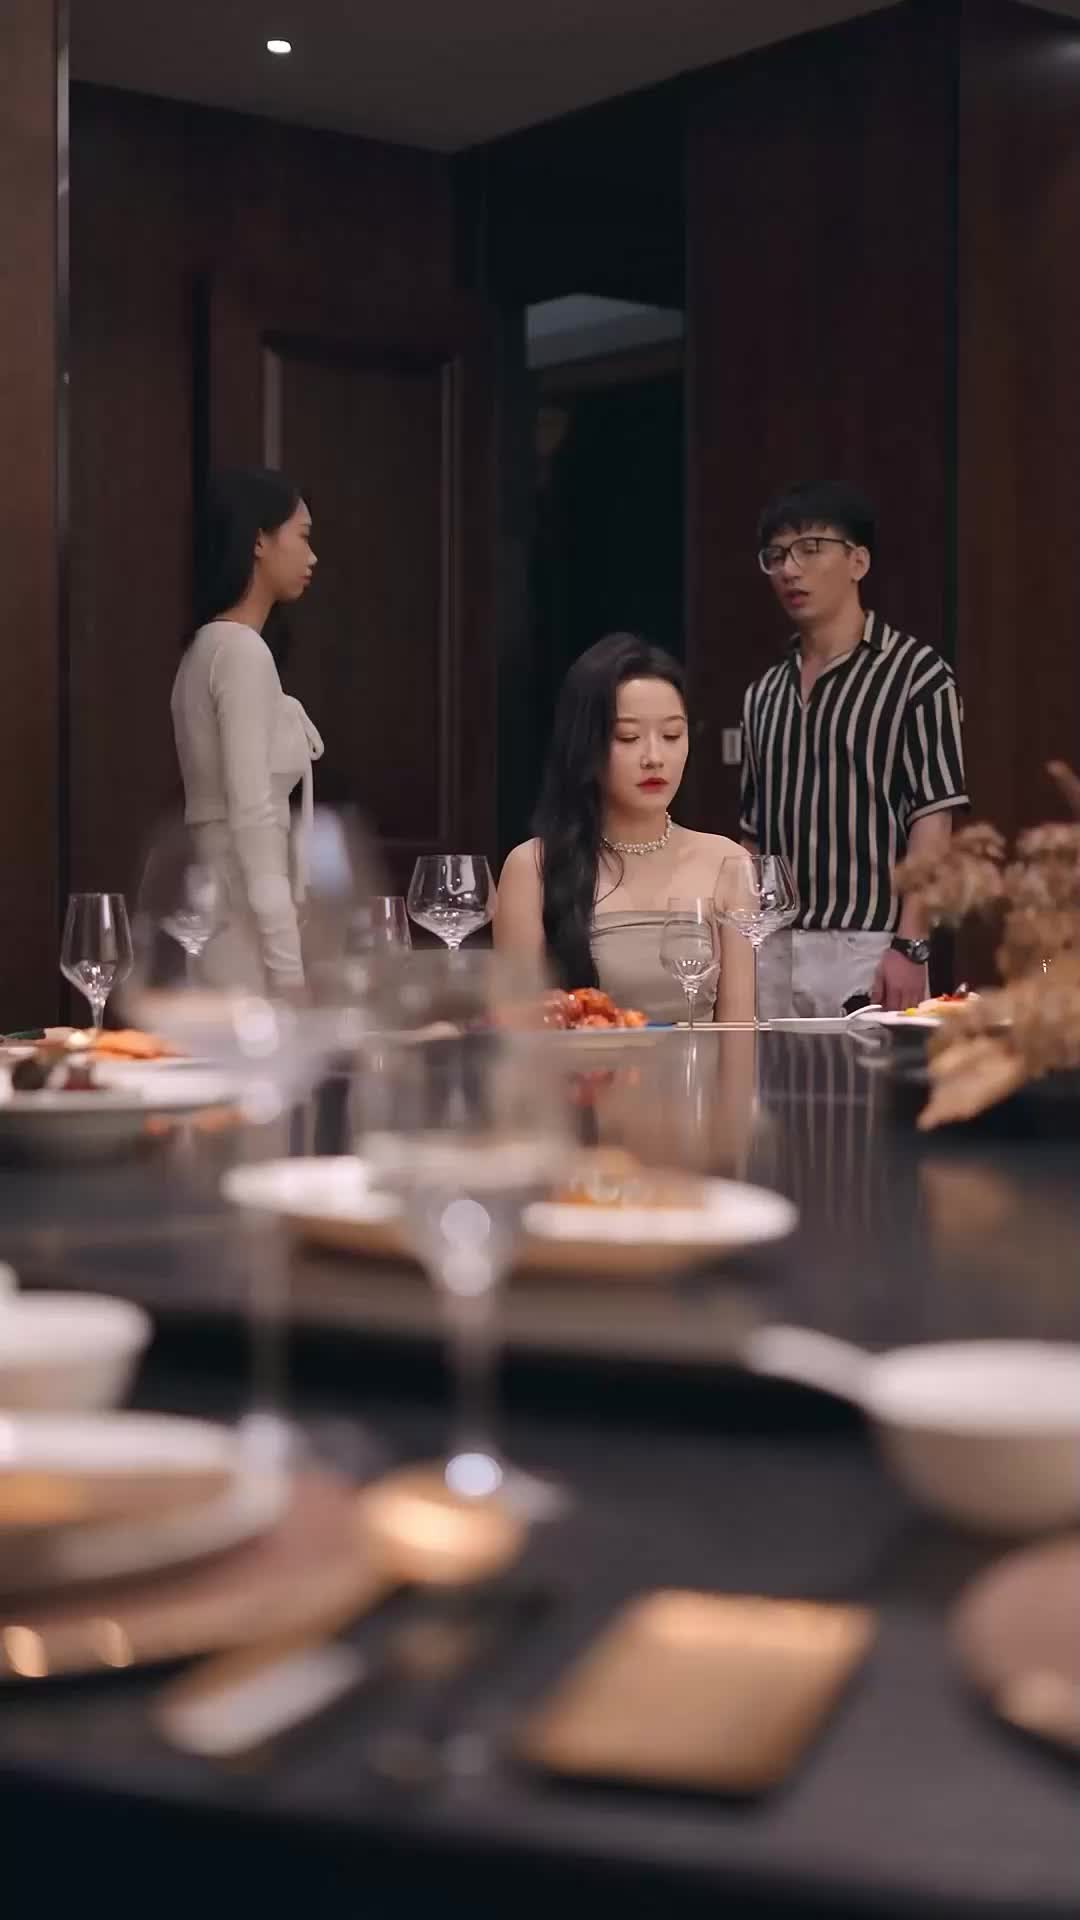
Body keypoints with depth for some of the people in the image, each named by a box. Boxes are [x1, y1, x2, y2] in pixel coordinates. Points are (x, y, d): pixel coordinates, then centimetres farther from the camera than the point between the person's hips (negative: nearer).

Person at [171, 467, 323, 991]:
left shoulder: (211, 648, 16)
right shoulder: (242, 652, -12)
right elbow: (253, 817, -18)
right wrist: (288, 969, -19)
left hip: (222, 921, 9)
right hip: (244, 934, -9)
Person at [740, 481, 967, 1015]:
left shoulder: (915, 673, -2)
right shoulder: (763, 693, 15)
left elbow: (932, 820, -8)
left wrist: (910, 945, -16)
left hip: (866, 950, -5)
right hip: (770, 953, 5)